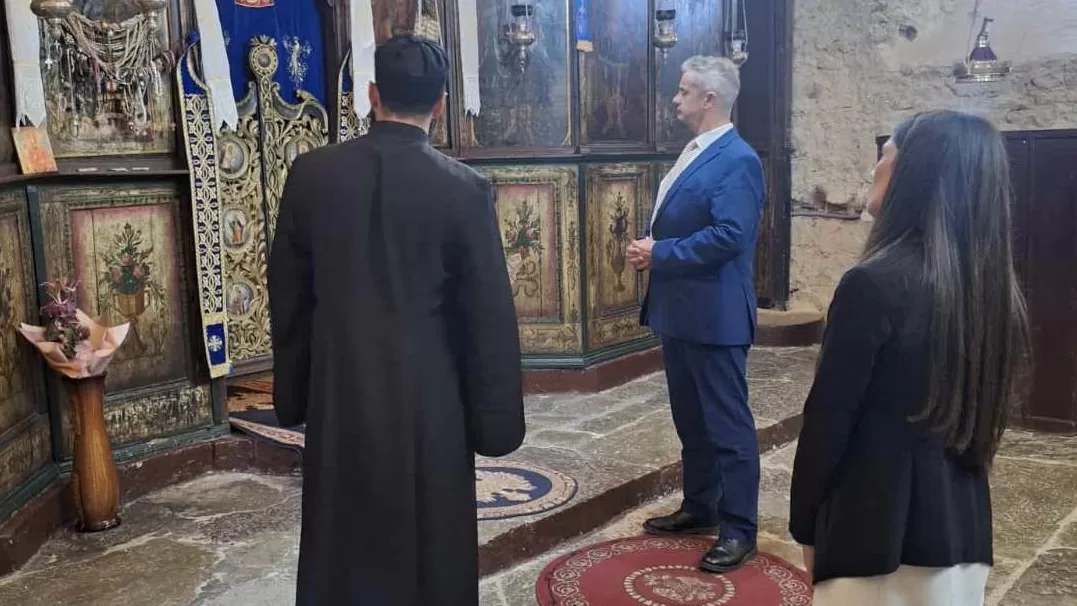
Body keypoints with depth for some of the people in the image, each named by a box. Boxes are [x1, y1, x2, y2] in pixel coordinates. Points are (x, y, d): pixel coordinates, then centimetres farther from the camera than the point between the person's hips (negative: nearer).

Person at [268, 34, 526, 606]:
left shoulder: (311, 172, -3)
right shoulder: (464, 188, -11)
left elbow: (286, 291, 5)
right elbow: (490, 314, -9)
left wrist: (292, 392, 16)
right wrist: (496, 419, 1)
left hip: (338, 394, 3)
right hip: (427, 398, -3)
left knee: (341, 548, 17)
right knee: (432, 550, 13)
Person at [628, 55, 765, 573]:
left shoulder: (737, 160, -15)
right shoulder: (694, 152, 16)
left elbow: (729, 235, -26)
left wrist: (660, 254, -18)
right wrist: (651, 248, 1)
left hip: (714, 313, -10)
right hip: (679, 309, 10)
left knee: (727, 422, 0)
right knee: (690, 417, 19)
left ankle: (739, 530, 11)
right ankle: (699, 507, 33)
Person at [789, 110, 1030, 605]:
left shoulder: (876, 283, -20)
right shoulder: (993, 286, 2)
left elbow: (828, 418, -15)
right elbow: (984, 412, 11)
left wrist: (806, 523, -3)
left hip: (879, 523, -7)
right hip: (964, 525, 7)